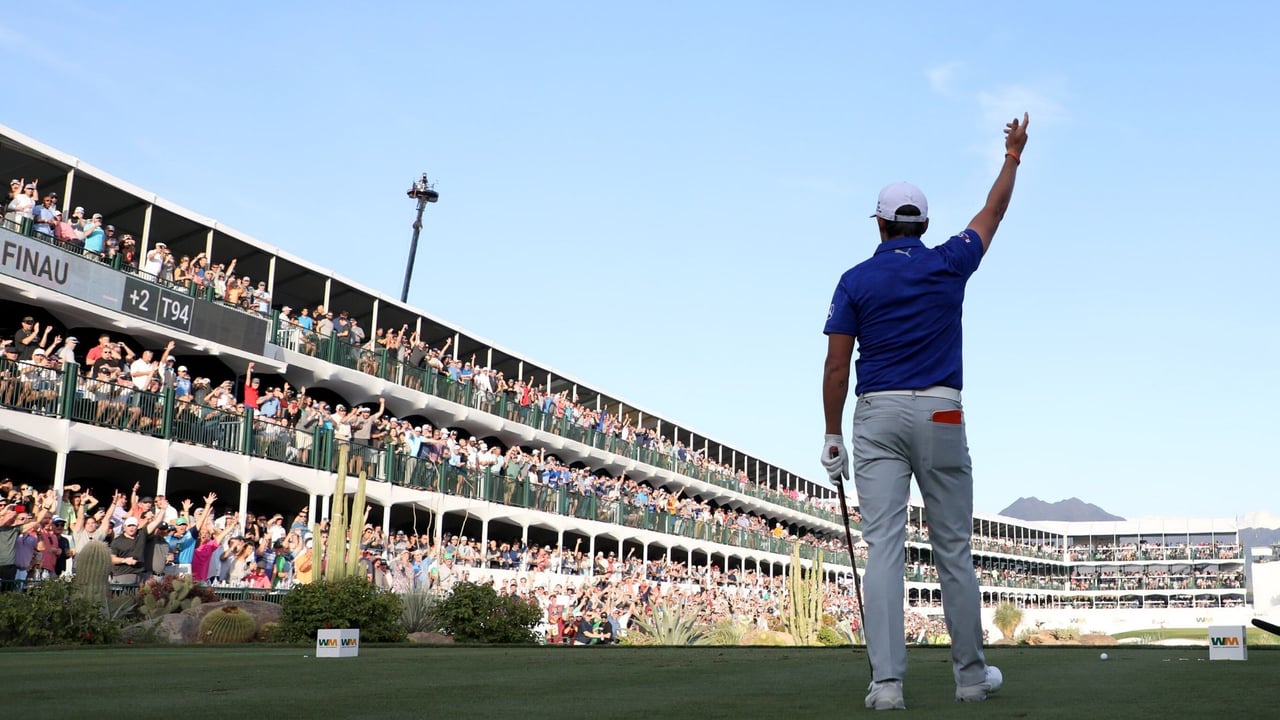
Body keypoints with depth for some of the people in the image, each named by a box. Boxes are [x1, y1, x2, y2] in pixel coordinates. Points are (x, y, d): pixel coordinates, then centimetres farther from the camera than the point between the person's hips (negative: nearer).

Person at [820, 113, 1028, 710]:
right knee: (954, 548, 9)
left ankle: (887, 680, -10)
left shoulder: (855, 281, 2)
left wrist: (833, 437, 5)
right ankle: (970, 673, 20)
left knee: (884, 546, -4)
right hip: (940, 416, 1)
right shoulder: (949, 265, 5)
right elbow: (993, 212, 23)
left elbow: (836, 365, -1)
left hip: (876, 417, -1)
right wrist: (1012, 157, 38)